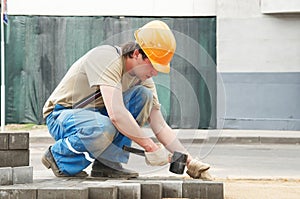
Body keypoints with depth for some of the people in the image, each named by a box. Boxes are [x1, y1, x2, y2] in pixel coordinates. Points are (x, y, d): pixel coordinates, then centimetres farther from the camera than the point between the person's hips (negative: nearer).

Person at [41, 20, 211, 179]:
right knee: (104, 128, -39)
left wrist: (189, 160, -10)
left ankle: (107, 164, -11)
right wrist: (151, 147, -33)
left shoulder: (143, 78, -2)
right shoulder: (107, 58, -26)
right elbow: (116, 114, -36)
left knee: (144, 95, -12)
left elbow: (160, 126, 1)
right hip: (61, 115, -8)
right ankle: (60, 157, -11)